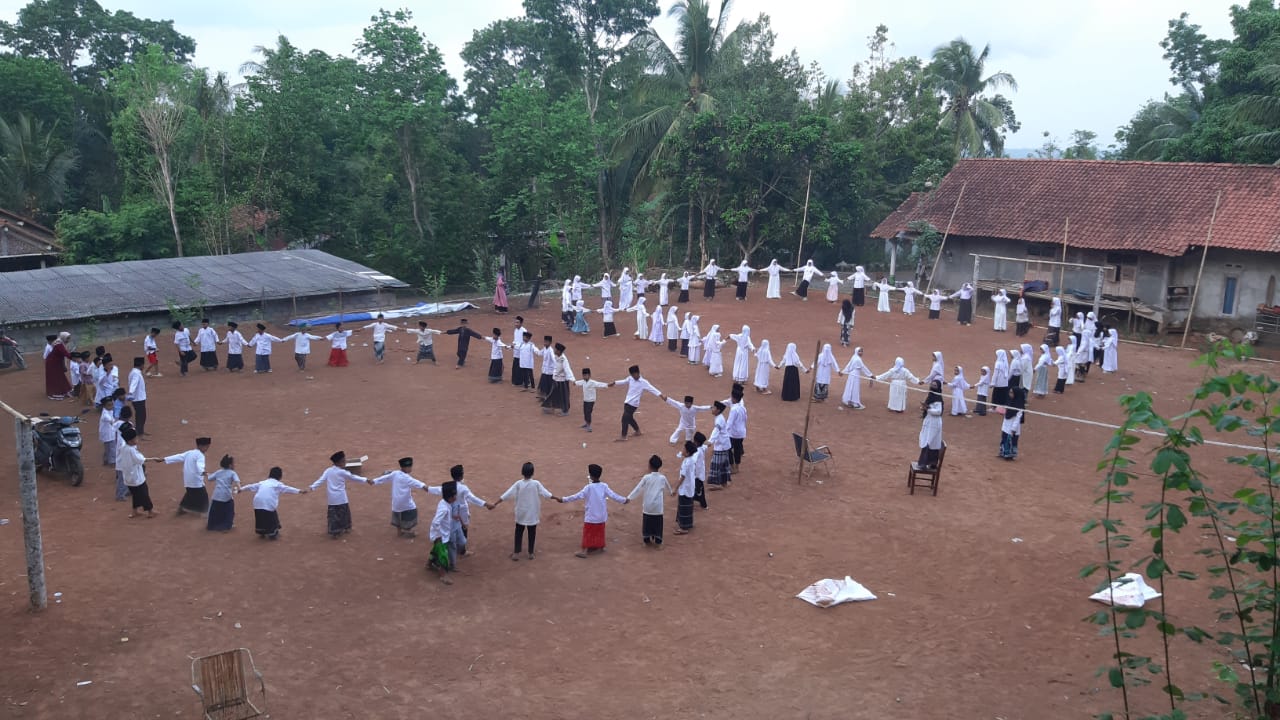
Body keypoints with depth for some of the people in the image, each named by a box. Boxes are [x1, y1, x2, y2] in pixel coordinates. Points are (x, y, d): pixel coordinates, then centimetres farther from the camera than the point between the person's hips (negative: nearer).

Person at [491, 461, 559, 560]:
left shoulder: (518, 484, -14)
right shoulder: (536, 484, -14)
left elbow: (506, 495, -15)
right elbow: (546, 493, -5)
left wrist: (495, 504, -12)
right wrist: (557, 498, 12)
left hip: (521, 513, 0)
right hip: (532, 514, 0)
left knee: (518, 533, 13)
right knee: (532, 533, 13)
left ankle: (516, 553, 12)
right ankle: (531, 553, 19)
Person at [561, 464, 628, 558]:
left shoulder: (589, 487, -17)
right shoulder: (604, 486, -6)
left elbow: (578, 496, -19)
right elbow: (613, 495, -2)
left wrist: (564, 499, -14)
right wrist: (624, 500, 12)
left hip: (591, 515, -4)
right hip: (601, 515, 4)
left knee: (588, 532, 3)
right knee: (599, 532, 19)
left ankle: (584, 550, 2)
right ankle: (600, 547, 28)